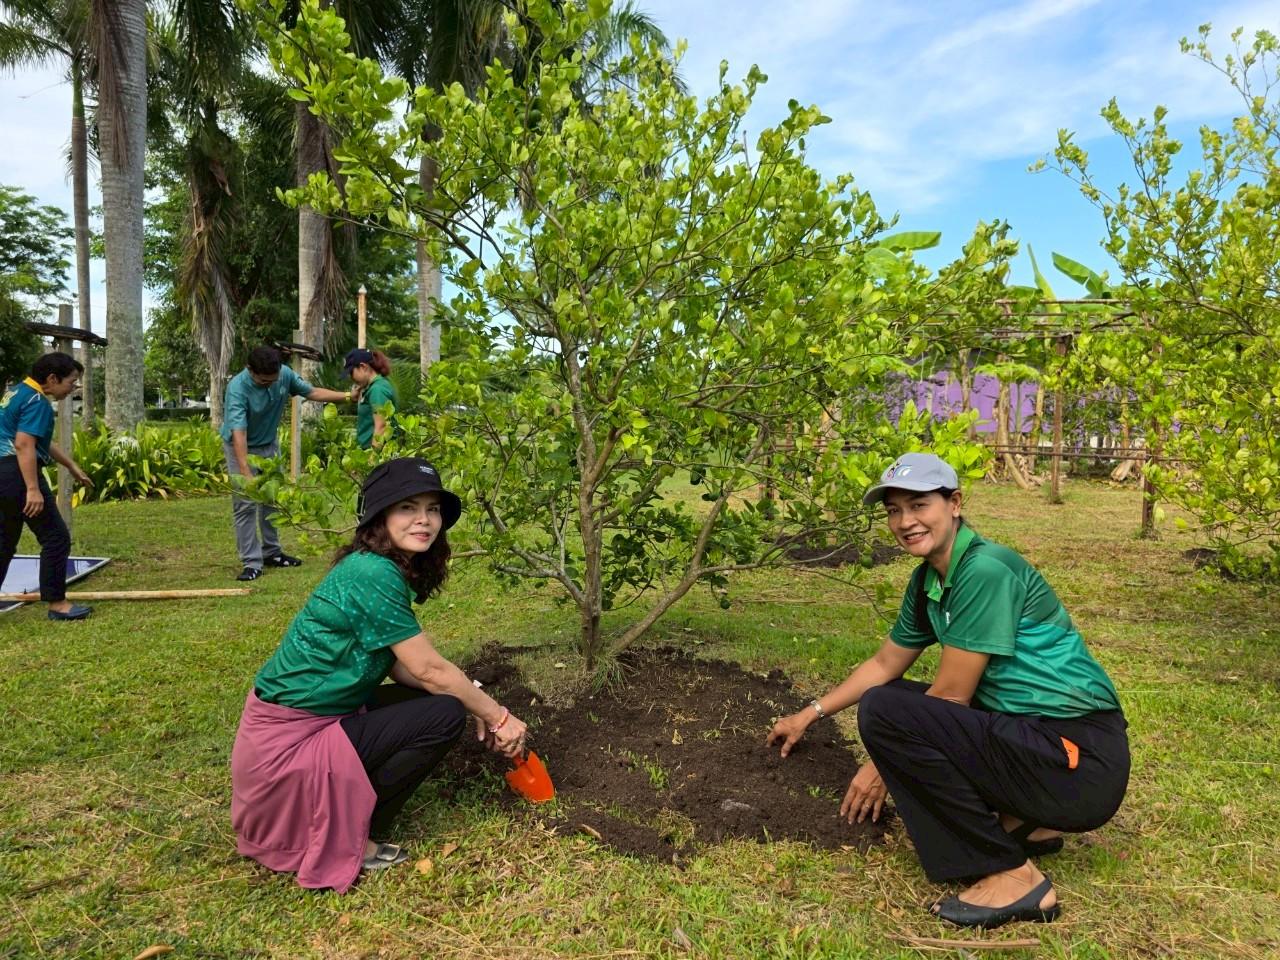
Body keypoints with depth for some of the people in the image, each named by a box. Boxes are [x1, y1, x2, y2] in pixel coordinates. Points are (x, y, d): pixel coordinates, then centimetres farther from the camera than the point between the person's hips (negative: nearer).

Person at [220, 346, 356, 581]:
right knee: (245, 504, -8)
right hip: (242, 447, -6)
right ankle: (251, 562, -4)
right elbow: (238, 432, -40)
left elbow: (311, 392, 1)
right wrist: (245, 472, -48)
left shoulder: (285, 374, -17)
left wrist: (346, 396, -8)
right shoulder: (237, 388, -33)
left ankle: (271, 552, 26)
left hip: (270, 444, 6)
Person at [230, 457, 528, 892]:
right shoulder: (373, 575, -23)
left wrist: (478, 704, 0)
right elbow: (430, 669, -19)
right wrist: (497, 716, -7)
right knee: (446, 715, -14)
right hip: (288, 745, -9)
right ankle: (351, 836, 0)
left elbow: (401, 667, 7)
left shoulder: (380, 569, 5)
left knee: (430, 699, 11)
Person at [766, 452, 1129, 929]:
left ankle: (1014, 876, -9)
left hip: (1080, 760, -9)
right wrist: (811, 713, 24)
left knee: (884, 712, -21)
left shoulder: (985, 570, -19)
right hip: (1028, 731, 9)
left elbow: (952, 695, -17)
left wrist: (883, 767, -6)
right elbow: (885, 664, 20)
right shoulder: (928, 580, 7)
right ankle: (1021, 823, 13)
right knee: (894, 697, 16)